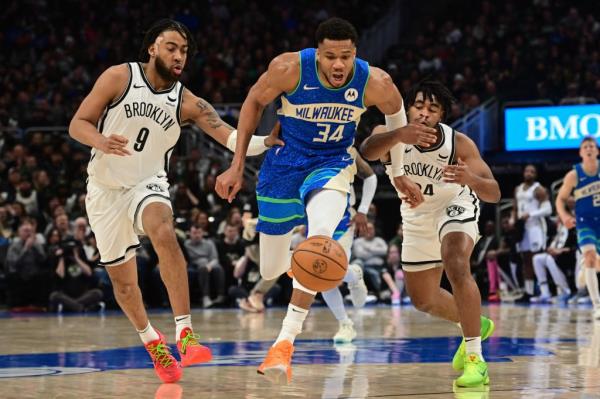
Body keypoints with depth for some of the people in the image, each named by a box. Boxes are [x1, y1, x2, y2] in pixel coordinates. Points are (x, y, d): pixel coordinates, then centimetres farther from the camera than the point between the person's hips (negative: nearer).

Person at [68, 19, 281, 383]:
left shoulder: (188, 103, -8)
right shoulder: (119, 78, -11)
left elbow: (232, 137, -18)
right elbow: (78, 124, -9)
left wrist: (267, 142, -37)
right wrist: (101, 142, -31)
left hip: (148, 184, 0)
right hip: (105, 189, 0)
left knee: (164, 234, -34)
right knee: (123, 281, 7)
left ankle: (185, 333, -36)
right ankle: (151, 340, 36)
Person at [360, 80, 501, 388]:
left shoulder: (458, 143, -28)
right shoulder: (391, 134, -25)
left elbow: (494, 194, -31)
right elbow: (367, 151, -48)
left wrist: (471, 179, -54)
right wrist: (404, 132, -66)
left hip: (454, 208, -4)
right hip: (417, 216, 4)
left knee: (456, 266, -34)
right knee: (423, 300, 16)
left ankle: (475, 358, -28)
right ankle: (475, 324, 47)